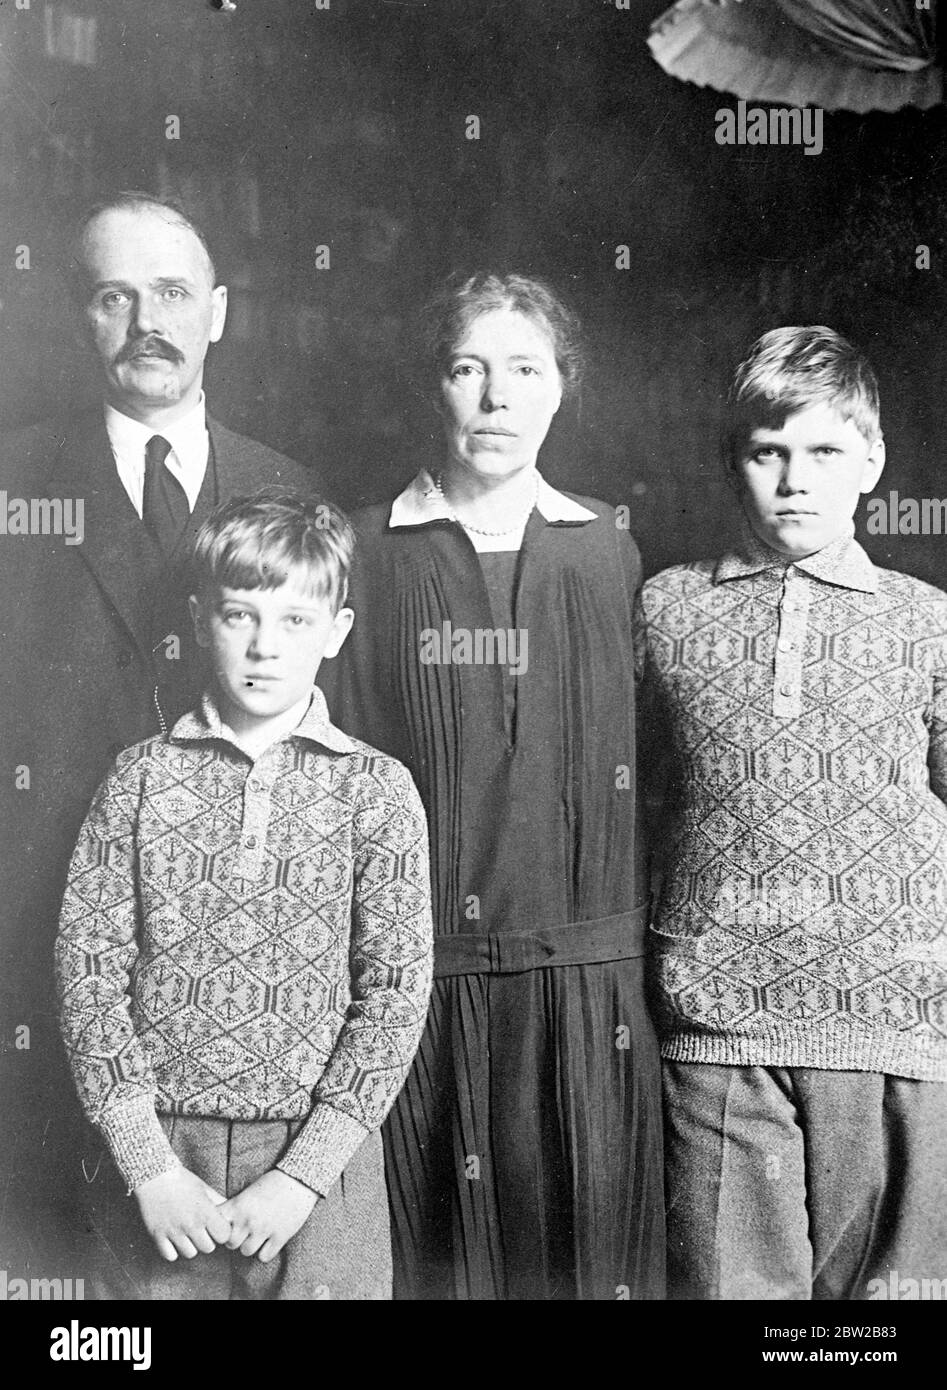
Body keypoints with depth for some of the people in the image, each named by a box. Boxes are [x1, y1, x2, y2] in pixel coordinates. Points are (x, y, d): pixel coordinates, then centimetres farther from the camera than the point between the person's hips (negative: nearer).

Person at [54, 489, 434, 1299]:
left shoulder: (377, 789, -3)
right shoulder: (143, 776, 0)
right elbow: (88, 964, -3)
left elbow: (396, 989, -6)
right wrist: (150, 1166, -9)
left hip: (320, 1152, -1)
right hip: (160, 1149, 1)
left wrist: (302, 1175, -11)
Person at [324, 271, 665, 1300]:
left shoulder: (609, 553, 6)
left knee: (589, 1238, 9)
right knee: (429, 1245, 10)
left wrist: (645, 961, 1)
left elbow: (652, 765, 6)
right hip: (414, 973, -1)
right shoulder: (367, 551, 2)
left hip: (583, 970, 1)